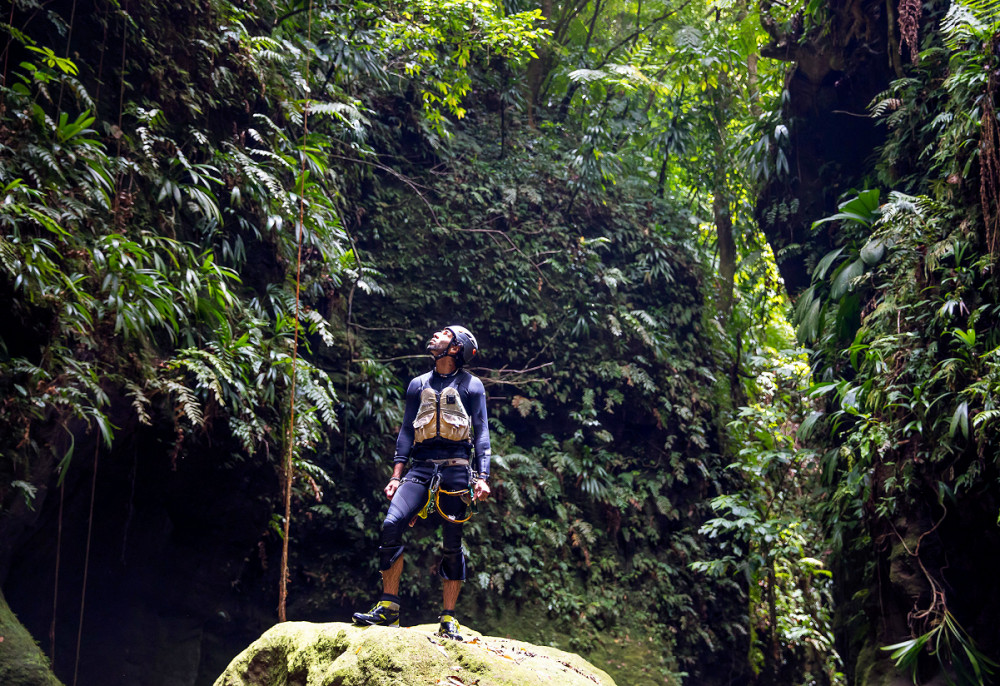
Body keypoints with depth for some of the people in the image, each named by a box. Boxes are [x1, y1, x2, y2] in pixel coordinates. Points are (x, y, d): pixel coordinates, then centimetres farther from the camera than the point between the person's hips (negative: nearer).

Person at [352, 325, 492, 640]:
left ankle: (448, 619, 8)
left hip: (456, 469, -2)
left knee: (453, 544, -1)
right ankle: (388, 608, -9)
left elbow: (481, 434, 4)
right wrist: (396, 475, 8)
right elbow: (406, 431, 16)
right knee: (392, 525, -17)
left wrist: (482, 478, -7)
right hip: (421, 466, 3)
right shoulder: (418, 385, 16)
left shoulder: (471, 386, 6)